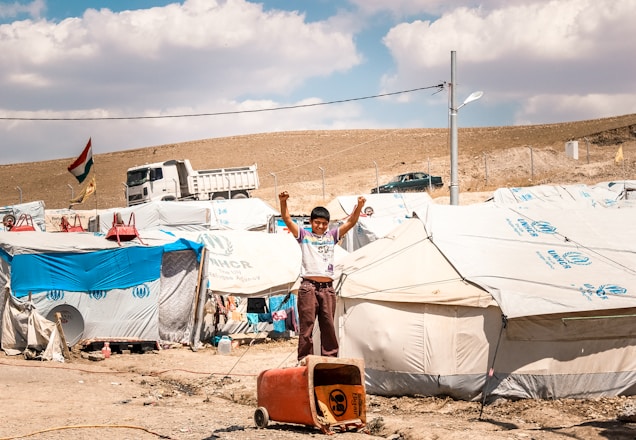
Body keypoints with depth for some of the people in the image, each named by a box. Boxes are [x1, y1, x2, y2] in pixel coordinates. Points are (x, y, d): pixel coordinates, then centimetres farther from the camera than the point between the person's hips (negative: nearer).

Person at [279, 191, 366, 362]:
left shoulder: (332, 236, 17)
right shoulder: (304, 235, 10)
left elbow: (351, 222, 8)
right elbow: (287, 219, -1)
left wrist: (359, 206, -9)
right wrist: (283, 202, -18)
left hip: (327, 288, 3)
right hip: (308, 287, -3)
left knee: (329, 327, 5)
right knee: (306, 326, -3)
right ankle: (304, 361, -1)